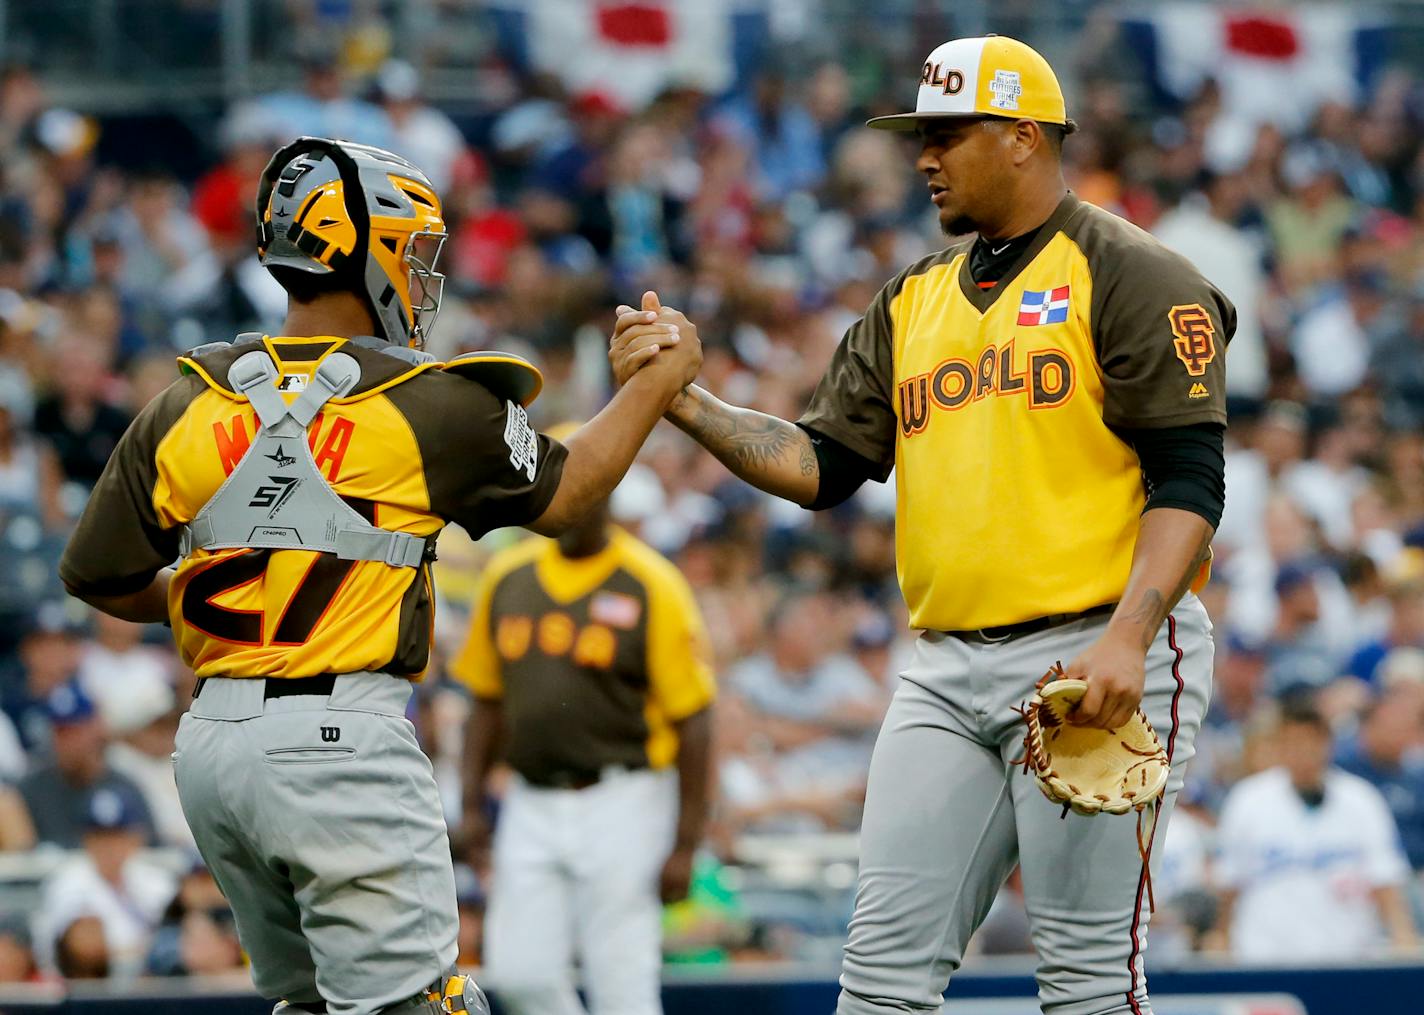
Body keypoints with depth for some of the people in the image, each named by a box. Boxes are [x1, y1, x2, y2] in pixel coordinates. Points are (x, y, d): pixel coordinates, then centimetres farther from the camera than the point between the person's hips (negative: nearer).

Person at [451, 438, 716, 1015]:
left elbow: (693, 722, -8)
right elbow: (488, 701, 18)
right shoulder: (507, 578, 9)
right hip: (531, 809, 5)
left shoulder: (650, 588, -7)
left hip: (620, 808, -5)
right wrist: (473, 803, 9)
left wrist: (685, 844, -12)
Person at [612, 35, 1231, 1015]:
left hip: (1094, 661, -7)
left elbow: (1188, 480, -11)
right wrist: (686, 400, -1)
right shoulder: (916, 300, 18)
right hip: (947, 668, 7)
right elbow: (823, 465, 14)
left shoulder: (1130, 279, -4)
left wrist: (1128, 637, -24)